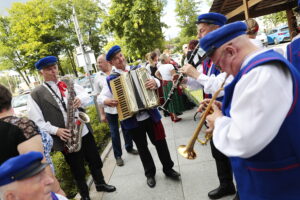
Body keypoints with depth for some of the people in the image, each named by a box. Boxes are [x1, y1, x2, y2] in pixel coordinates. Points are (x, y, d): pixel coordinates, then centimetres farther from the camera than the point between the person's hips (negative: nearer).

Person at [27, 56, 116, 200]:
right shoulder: (36, 95, -5)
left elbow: (86, 95, 6)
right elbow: (36, 122, -8)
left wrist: (80, 99, -17)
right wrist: (56, 130, -19)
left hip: (84, 132, 4)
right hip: (67, 138, -4)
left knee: (95, 161, 19)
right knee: (78, 171, 14)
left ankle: (100, 184, 44)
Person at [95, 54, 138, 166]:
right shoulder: (98, 77, -1)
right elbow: (99, 96, 2)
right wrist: (102, 113, 1)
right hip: (110, 109, 0)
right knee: (114, 132, 8)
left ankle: (129, 147, 38)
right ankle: (118, 155, 23)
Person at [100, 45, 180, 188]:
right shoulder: (111, 79, -3)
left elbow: (155, 80, 3)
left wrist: (155, 82, -20)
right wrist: (106, 101, -25)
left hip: (150, 115, 1)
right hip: (132, 120, -1)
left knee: (160, 142, 13)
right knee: (142, 148, 16)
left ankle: (168, 168, 35)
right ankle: (150, 173, 37)